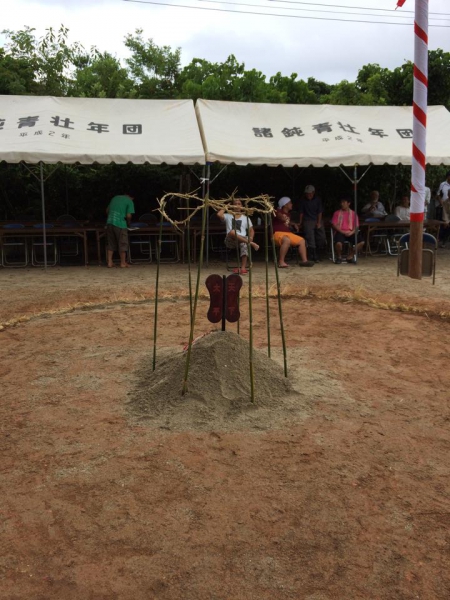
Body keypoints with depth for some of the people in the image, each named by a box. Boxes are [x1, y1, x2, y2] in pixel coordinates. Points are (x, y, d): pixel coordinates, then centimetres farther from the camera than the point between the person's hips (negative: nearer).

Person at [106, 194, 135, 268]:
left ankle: (110, 262, 11)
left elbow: (107, 210, 21)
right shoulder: (129, 201, 0)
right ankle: (123, 263, 11)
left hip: (109, 222, 5)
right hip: (120, 224, -5)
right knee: (122, 244, 6)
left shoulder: (115, 198, 18)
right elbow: (128, 216, -8)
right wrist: (128, 223, 9)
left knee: (110, 243, 13)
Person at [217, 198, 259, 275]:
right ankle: (251, 243, -32)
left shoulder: (245, 218, 22)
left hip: (243, 239, 1)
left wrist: (250, 239, -4)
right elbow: (219, 214, -4)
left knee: (244, 244, -39)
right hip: (231, 241, -1)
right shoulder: (228, 216, 18)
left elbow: (251, 230, 17)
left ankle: (243, 267, -43)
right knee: (232, 232, -38)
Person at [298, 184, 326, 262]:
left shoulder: (317, 200, 5)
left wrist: (319, 222, -8)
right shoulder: (303, 201, 4)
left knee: (322, 238, -9)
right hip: (308, 221, -2)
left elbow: (320, 212, 1)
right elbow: (301, 212, 7)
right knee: (310, 240, -12)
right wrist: (300, 222, 4)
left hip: (317, 221, 2)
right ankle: (315, 257, -11)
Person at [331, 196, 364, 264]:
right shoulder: (337, 213, 10)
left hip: (350, 233, 2)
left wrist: (352, 232, -12)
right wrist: (343, 232, -11)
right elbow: (334, 225, 1)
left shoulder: (353, 213, 14)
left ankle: (350, 256, -4)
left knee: (361, 242, -24)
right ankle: (339, 257, -4)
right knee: (338, 243, -36)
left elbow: (356, 226, 9)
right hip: (340, 232, -2)